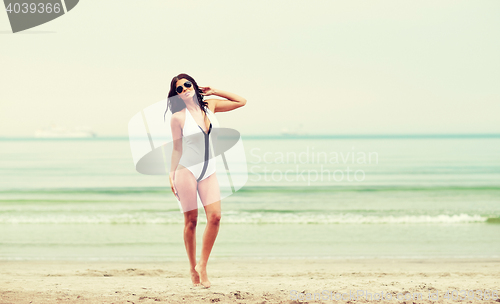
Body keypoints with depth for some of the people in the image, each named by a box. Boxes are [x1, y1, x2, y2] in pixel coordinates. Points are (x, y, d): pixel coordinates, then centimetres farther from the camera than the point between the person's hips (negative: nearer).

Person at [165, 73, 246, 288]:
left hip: (209, 170, 4)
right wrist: (171, 175, -2)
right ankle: (192, 268, 8)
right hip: (186, 169, -4)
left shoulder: (210, 106, 8)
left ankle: (202, 265, -1)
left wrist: (215, 92, 11)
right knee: (191, 220, -2)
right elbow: (177, 148, 2)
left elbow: (241, 102, 16)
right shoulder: (178, 117, -3)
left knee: (215, 216, -11)